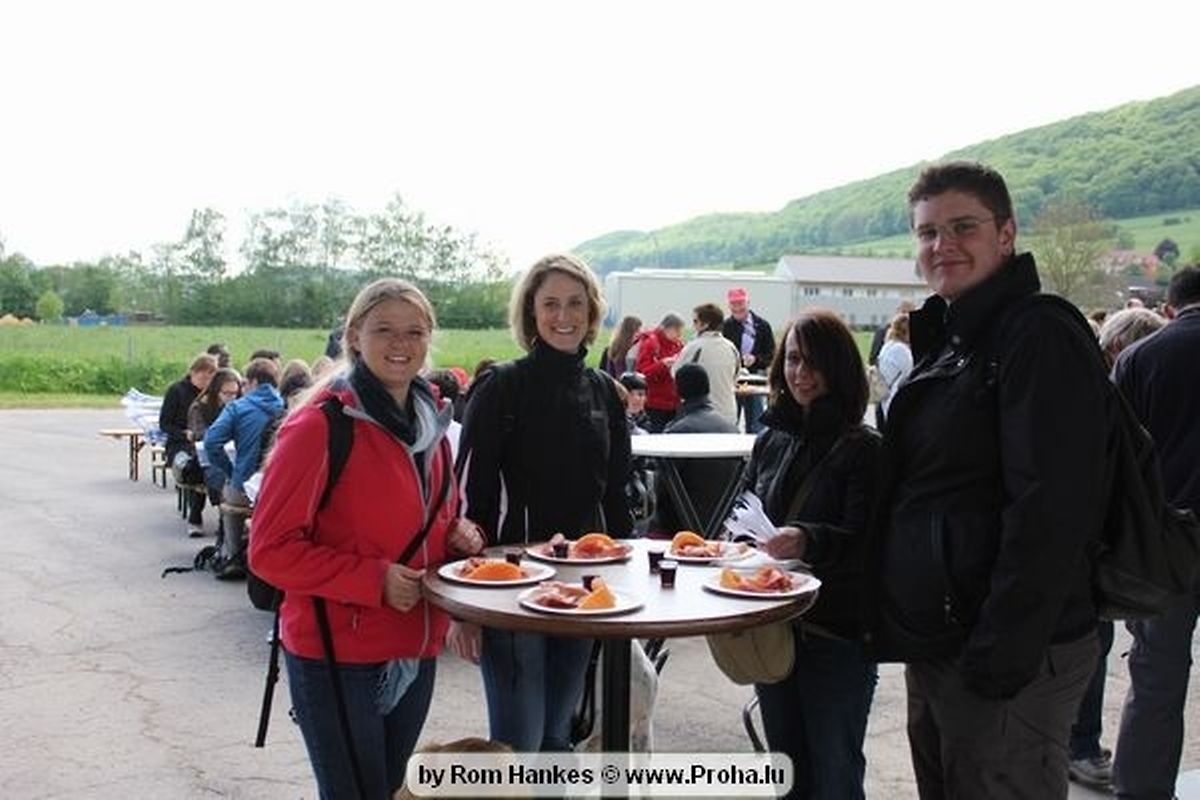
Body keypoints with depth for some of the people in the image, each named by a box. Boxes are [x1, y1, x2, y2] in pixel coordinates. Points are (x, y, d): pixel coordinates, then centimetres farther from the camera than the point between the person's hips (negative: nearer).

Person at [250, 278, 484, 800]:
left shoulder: (428, 420, 6)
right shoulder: (320, 424, -16)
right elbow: (270, 550, -15)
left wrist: (457, 534, -2)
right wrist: (374, 580, -22)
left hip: (415, 651, 7)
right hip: (337, 655, -7)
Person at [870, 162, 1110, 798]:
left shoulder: (1041, 338, -14)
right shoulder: (947, 341, 14)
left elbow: (1051, 511, -22)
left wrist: (1002, 655, -23)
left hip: (1004, 656, -9)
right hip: (934, 646, 9)